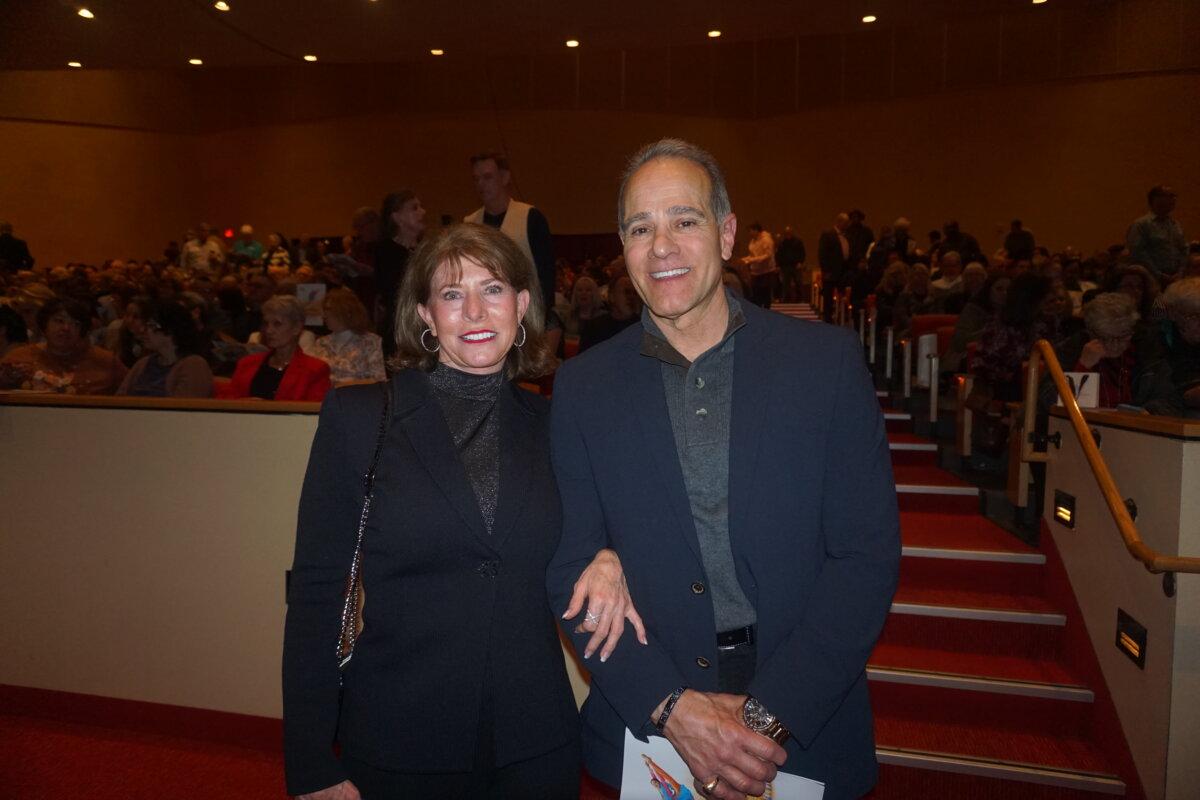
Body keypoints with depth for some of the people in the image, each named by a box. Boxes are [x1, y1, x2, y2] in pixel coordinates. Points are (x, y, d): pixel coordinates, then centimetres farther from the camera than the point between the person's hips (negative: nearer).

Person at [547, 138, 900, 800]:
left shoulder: (828, 360, -7)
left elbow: (868, 552, -8)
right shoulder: (582, 387, -3)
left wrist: (771, 713, -15)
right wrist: (669, 705, -15)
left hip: (808, 729, 0)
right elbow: (572, 568, -5)